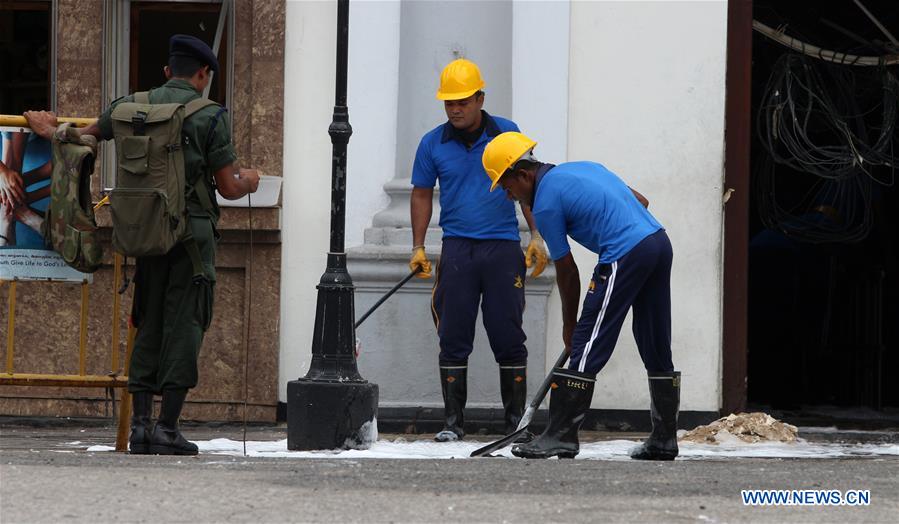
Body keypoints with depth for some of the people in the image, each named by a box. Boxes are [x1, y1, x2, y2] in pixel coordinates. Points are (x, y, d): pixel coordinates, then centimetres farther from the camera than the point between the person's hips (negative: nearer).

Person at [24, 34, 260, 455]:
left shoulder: (133, 106, 7)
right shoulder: (211, 116, -4)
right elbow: (227, 187, -4)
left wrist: (47, 130, 41)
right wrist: (248, 184, 21)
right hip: (194, 231, -4)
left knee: (149, 326, 10)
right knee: (183, 327, -1)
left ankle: (140, 425, 5)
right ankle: (167, 429, -5)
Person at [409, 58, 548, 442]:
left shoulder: (507, 134, 3)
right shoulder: (433, 144, 5)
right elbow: (421, 194, 12)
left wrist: (537, 236, 1)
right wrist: (418, 246, 5)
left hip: (503, 248, -1)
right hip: (457, 248, 1)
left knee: (508, 338, 1)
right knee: (453, 339, 1)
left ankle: (516, 420, 9)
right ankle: (452, 421, 7)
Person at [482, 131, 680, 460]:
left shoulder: (545, 203, -3)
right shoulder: (580, 168, 21)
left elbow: (567, 271, 2)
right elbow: (641, 202, 25)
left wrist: (569, 324, 13)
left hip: (625, 257, -9)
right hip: (659, 240, 9)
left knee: (587, 348, -4)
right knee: (657, 350, 13)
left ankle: (561, 435, -4)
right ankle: (665, 439, 17)